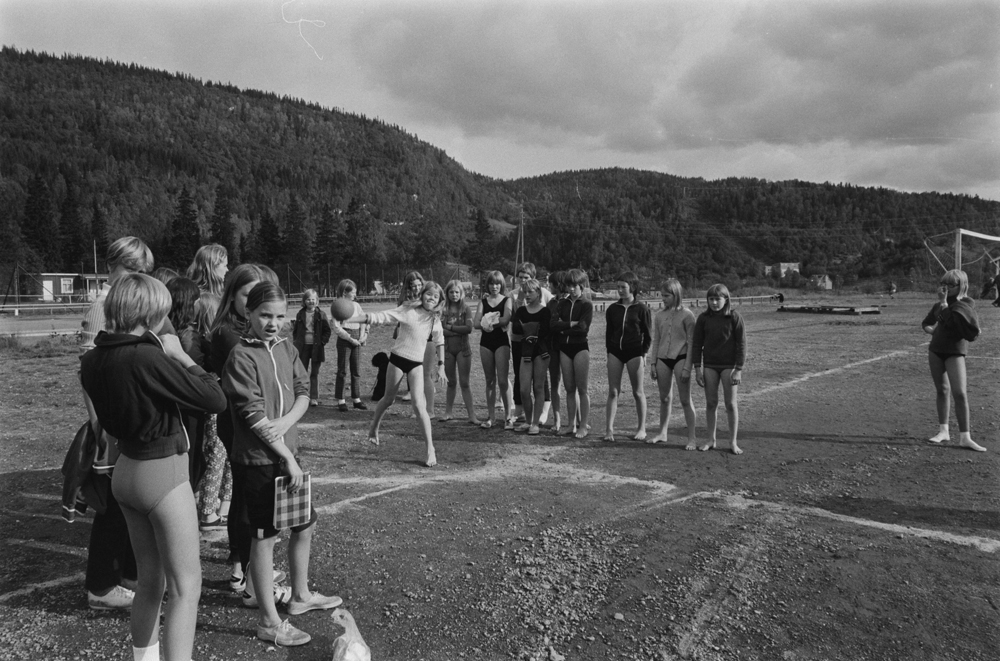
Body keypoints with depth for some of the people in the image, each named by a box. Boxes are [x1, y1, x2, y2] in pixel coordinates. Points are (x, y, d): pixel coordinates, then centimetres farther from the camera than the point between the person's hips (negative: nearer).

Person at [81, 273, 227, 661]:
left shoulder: (93, 360, 0)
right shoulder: (147, 357, -24)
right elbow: (215, 400, -21)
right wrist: (180, 356, -11)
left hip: (127, 470, 8)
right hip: (164, 474, -8)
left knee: (150, 580, 22)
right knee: (185, 586, 2)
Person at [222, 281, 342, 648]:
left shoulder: (286, 348, 6)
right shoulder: (241, 357, -15)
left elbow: (303, 393, 3)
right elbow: (255, 417, -19)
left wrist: (285, 422, -17)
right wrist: (287, 458, -16)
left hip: (287, 451, 7)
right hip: (257, 458, -7)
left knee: (305, 524, 18)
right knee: (265, 536, 3)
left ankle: (300, 595, 39)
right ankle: (268, 621, 18)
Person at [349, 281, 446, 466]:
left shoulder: (435, 319, 2)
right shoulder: (407, 310, -9)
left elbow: (439, 341, 14)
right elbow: (380, 317, -15)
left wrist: (441, 365, 9)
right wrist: (349, 319, -23)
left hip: (416, 363, 1)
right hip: (397, 359, -1)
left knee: (418, 404, -13)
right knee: (388, 399, 13)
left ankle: (430, 450, -12)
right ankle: (374, 428, 43)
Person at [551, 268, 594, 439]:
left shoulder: (587, 305, -2)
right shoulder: (563, 304, 11)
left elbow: (583, 328, -16)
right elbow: (554, 324, -2)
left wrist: (563, 327, -7)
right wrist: (572, 324, -13)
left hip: (581, 347, -5)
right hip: (565, 347, 5)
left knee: (582, 389, -2)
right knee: (569, 388, 8)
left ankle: (584, 426, 4)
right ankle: (572, 424, 15)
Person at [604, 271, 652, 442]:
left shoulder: (641, 308, -3)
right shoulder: (613, 309, 8)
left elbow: (648, 335, -1)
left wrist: (644, 354, -8)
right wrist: (609, 352, 6)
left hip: (634, 352, -3)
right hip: (615, 352, 3)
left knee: (638, 392, 5)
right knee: (613, 391, -1)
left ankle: (642, 428, 17)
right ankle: (609, 429, 0)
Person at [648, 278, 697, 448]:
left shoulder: (686, 315, -6)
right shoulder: (659, 316, 8)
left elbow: (691, 342, -7)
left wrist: (687, 367, -12)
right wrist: (653, 364, 9)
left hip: (680, 358, -5)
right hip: (663, 358, 5)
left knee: (685, 400, -2)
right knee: (665, 398, 13)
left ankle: (692, 437, 5)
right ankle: (662, 433, 25)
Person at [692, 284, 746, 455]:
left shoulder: (734, 317, -8)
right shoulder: (703, 318, -1)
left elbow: (741, 344, -7)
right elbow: (696, 343, 3)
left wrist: (738, 369, -11)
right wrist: (697, 368, -2)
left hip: (729, 365, -3)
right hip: (709, 365, 3)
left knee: (731, 404, 1)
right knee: (711, 403, 7)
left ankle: (733, 442, 10)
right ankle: (711, 439, 18)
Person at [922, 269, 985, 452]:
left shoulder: (966, 303, -9)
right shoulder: (939, 304, 8)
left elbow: (949, 321, -25)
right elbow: (926, 323, 22)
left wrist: (944, 302, -21)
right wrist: (931, 329, 1)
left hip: (955, 352, -5)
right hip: (936, 350, 5)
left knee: (960, 393, -11)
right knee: (942, 390, 11)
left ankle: (964, 437, -7)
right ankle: (943, 430, 19)